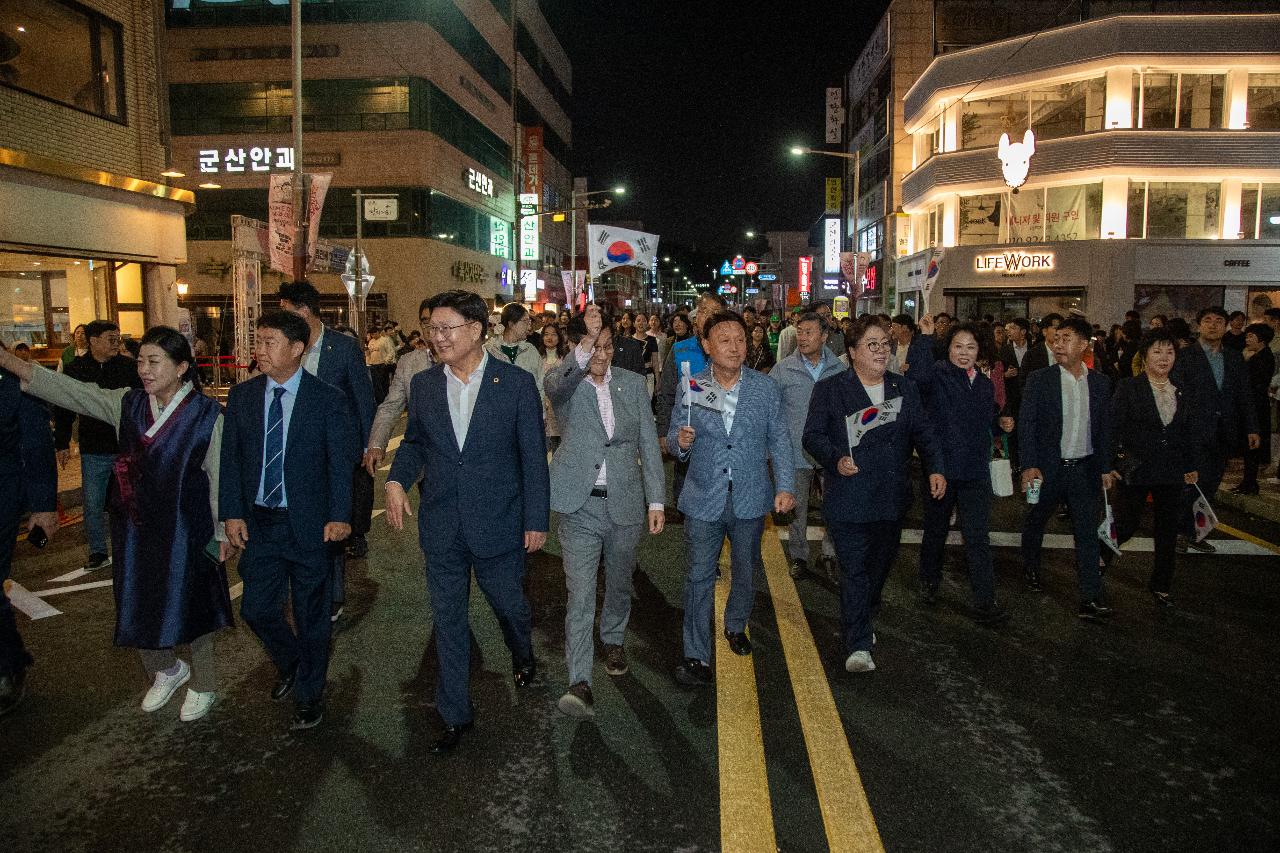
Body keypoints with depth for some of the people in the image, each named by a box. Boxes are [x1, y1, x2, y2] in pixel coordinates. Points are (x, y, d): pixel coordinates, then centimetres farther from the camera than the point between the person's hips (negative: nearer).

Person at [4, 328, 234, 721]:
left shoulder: (206, 414, -13)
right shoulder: (127, 404, 0)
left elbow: (219, 476, -10)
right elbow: (70, 390, -7)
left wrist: (223, 533, -7)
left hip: (185, 530, -5)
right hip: (136, 527, 5)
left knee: (190, 605, 10)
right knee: (138, 605, 15)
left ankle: (203, 685, 32)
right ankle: (168, 670, 43)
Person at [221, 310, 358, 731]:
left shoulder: (328, 399, -9)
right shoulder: (241, 397, 3)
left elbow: (342, 462, -10)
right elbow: (230, 458, 5)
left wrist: (339, 516, -17)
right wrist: (232, 513, -2)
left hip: (309, 525, -4)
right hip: (258, 523, 4)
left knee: (311, 616, 9)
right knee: (257, 610, 12)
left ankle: (310, 694, 30)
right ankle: (290, 665, 42)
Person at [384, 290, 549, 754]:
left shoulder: (516, 383, -9)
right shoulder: (423, 385, 1)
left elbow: (533, 457, -6)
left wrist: (536, 520, -6)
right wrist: (397, 479, -5)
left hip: (497, 523, -2)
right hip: (442, 526, 3)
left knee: (509, 605, 16)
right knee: (448, 621, 10)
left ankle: (523, 654, 51)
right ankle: (455, 715, 27)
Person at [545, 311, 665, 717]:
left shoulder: (633, 384, 4)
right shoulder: (563, 381, -5)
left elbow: (649, 445, 5)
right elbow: (557, 383, -32)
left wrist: (656, 501, 0)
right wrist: (586, 343, -48)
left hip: (625, 504, 3)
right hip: (580, 505, -3)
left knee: (619, 584, 21)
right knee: (580, 595, -7)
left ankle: (613, 639, 46)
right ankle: (580, 682, -4)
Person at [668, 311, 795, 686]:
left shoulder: (765, 389, -1)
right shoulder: (690, 388, -3)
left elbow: (779, 440, 2)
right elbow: (674, 437, 2)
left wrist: (785, 486, -6)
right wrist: (681, 440, -21)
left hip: (750, 498, 2)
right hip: (704, 498, -1)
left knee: (745, 571, 19)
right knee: (699, 576, 1)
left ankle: (736, 626, 45)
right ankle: (696, 657, 9)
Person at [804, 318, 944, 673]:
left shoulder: (905, 388, 11)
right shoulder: (829, 389, -2)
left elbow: (922, 432, 12)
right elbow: (813, 436, -5)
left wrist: (935, 468, -3)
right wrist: (835, 460, -23)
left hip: (892, 498, 5)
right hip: (848, 499, -5)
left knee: (880, 566, 16)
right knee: (855, 571, -5)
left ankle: (863, 621, 39)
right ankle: (858, 645, 0)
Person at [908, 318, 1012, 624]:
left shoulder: (985, 384, 13)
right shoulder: (937, 374, -7)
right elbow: (916, 375, -32)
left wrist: (1002, 422, 6)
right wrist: (925, 337, -34)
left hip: (976, 472, 4)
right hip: (941, 467, -4)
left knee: (978, 538, -1)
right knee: (936, 530, 14)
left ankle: (985, 604, 2)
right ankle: (929, 579, 37)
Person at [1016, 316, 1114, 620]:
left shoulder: (1100, 382, 4)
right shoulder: (1039, 380, -6)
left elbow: (1104, 428, 10)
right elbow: (1026, 425, -8)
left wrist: (1105, 467, 8)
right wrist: (1029, 465, -16)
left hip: (1085, 470, 2)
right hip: (1047, 468, -2)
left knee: (1088, 533, 0)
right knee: (1035, 522, 15)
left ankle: (1091, 599, 2)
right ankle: (1031, 568, 41)